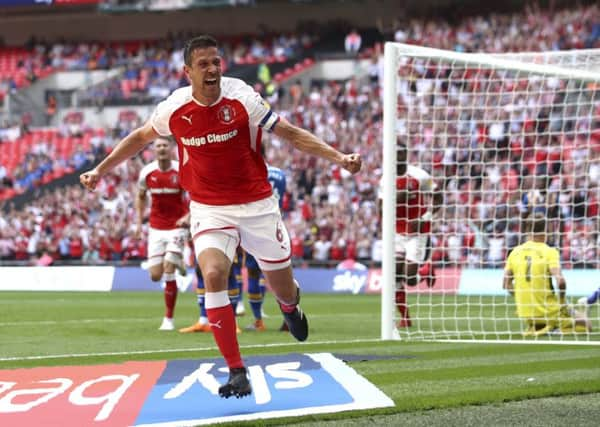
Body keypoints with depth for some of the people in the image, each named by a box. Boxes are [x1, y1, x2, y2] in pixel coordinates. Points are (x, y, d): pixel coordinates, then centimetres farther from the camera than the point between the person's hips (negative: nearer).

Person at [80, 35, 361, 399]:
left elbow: (292, 134, -8)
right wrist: (100, 170, 13)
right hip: (209, 209, 1)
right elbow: (140, 138, 13)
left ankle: (290, 303, 49)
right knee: (214, 275, -25)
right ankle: (237, 372, -19)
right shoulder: (175, 109, -7)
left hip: (257, 205, 0)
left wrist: (338, 157, -18)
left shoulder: (242, 99, -13)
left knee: (284, 290, 6)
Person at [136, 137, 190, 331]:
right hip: (156, 227, 3)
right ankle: (177, 263, 34)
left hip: (177, 226, -3)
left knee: (168, 271, -13)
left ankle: (169, 318, -2)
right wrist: (139, 222, 9)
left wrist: (188, 216, -19)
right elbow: (141, 197, 16)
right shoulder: (147, 172, -1)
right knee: (155, 275, -2)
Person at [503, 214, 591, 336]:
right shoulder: (550, 252, -14)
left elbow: (506, 284, 5)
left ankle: (533, 328, 10)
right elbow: (560, 281, -26)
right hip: (549, 312, -6)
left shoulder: (515, 252, 1)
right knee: (585, 326, 11)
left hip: (524, 313, 6)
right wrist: (561, 301, -8)